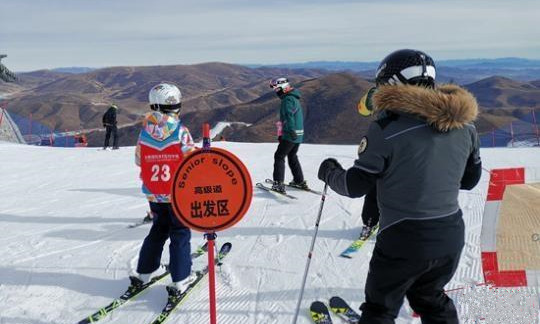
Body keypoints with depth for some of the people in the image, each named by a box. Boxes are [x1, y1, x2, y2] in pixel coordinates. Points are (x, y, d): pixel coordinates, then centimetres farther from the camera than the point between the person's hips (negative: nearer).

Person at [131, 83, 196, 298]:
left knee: (158, 230, 22)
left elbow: (138, 160, 6)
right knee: (180, 234, 6)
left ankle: (145, 271, 28)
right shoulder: (180, 131, -15)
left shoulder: (145, 131, -3)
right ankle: (180, 280, 5)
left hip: (154, 194, 4)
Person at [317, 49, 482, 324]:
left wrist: (329, 172, 8)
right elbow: (470, 179, 12)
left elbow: (355, 186, -11)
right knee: (429, 297, 30)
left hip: (404, 240, -5)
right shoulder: (464, 124, 0)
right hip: (451, 236, 6)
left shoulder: (387, 128, -18)